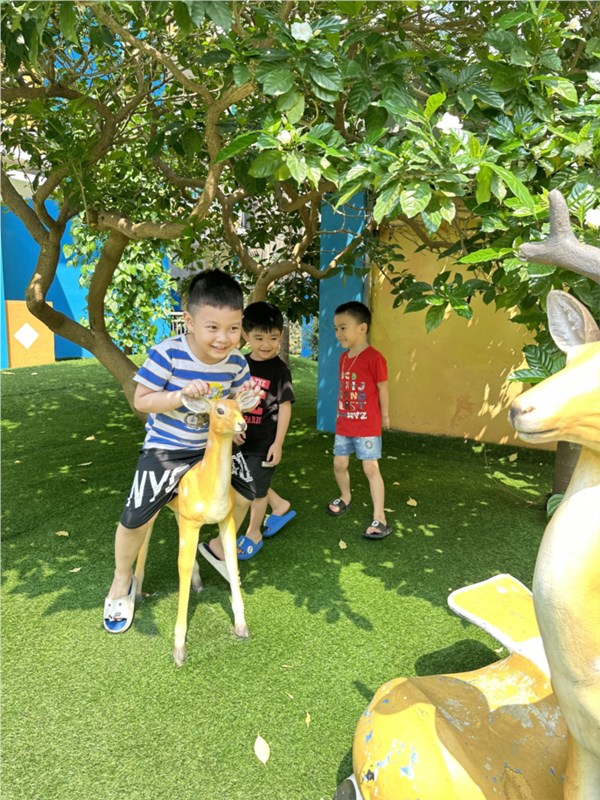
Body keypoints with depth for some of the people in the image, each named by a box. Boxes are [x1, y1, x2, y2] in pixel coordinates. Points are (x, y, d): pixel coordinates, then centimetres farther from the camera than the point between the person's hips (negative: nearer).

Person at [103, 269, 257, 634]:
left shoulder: (236, 361, -12)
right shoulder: (168, 354, -25)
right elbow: (141, 400, -19)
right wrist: (182, 395, -34)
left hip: (215, 445, 5)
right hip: (167, 449, -4)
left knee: (245, 493, 11)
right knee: (137, 517, -6)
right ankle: (122, 582, 25)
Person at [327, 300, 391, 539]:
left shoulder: (374, 357, -17)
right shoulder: (343, 357, 5)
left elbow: (382, 389, -9)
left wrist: (384, 416, -1)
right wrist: (341, 413, 12)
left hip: (367, 425, -7)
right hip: (343, 424, 7)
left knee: (371, 468, -5)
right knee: (339, 464, 15)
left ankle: (379, 519, 2)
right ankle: (345, 497, 41)